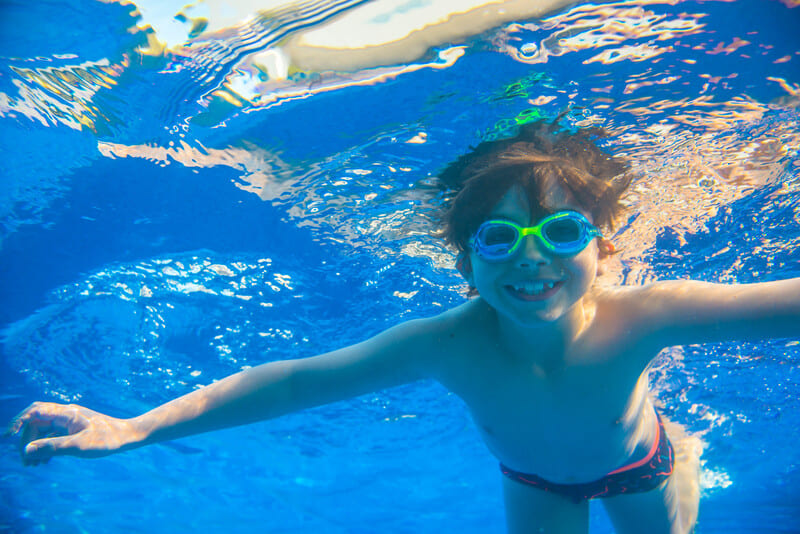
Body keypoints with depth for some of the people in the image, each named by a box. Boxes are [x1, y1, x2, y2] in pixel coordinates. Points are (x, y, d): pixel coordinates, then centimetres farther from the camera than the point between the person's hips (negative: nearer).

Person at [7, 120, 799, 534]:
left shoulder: (639, 319, -44)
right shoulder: (451, 344, -42)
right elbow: (298, 380, -37)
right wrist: (135, 428, -41)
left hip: (634, 465, 0)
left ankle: (676, 449, 55)